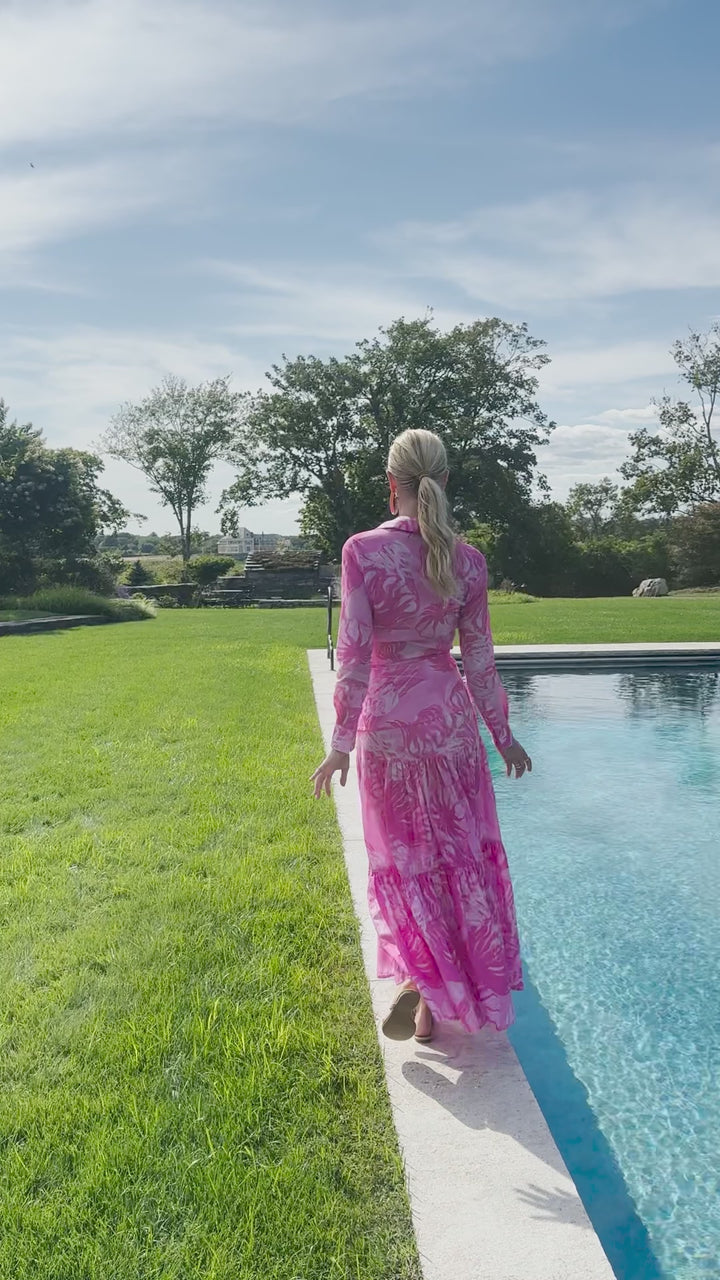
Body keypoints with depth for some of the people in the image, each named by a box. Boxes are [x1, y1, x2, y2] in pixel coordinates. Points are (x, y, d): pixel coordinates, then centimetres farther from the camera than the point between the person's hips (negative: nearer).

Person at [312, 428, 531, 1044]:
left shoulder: (363, 550, -13)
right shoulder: (468, 560, -6)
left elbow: (354, 655, -14)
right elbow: (479, 657, -1)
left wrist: (342, 742, -7)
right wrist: (503, 733, 11)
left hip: (386, 720, -1)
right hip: (450, 717, 2)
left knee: (403, 855, 18)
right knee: (460, 851, 18)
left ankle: (421, 976, 8)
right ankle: (453, 988, 28)